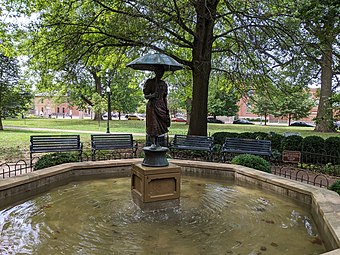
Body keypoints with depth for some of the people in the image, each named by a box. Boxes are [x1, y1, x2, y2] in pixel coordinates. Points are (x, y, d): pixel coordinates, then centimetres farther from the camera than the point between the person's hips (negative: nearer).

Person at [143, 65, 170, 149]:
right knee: (153, 124, -9)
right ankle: (153, 143, -5)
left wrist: (167, 109, 10)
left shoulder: (164, 84, 13)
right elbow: (145, 96, -2)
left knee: (160, 124, 5)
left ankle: (156, 142, 15)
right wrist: (151, 96, -24)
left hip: (161, 105, 5)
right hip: (152, 105, -5)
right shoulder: (150, 82, -1)